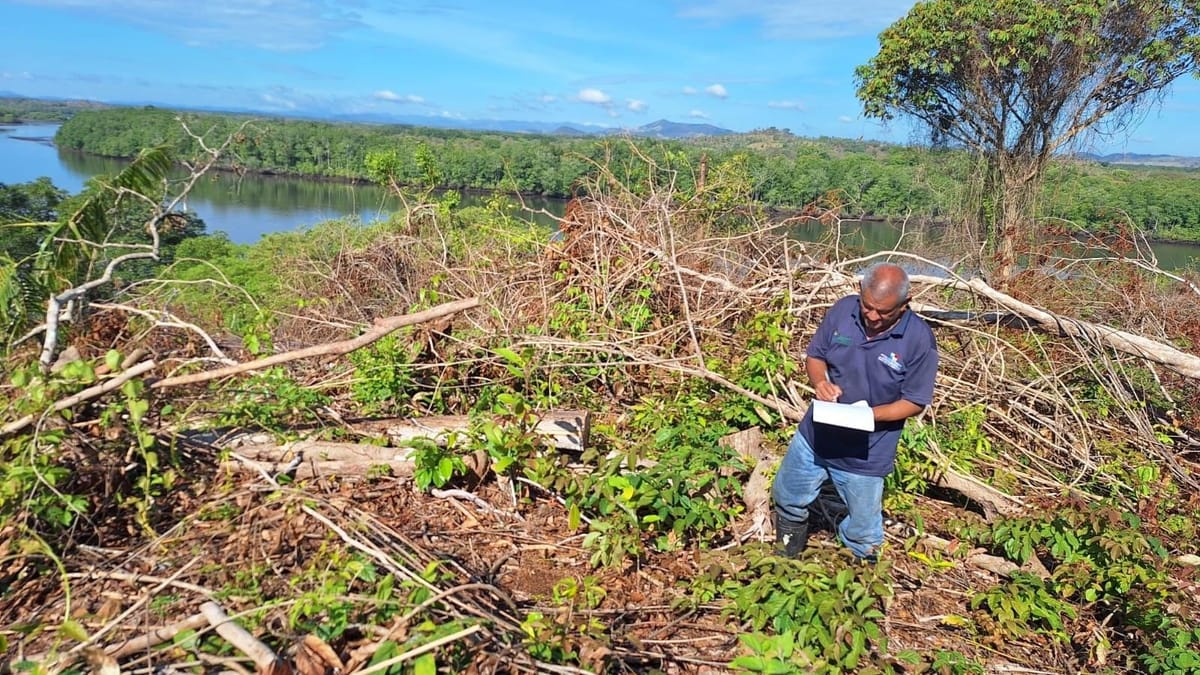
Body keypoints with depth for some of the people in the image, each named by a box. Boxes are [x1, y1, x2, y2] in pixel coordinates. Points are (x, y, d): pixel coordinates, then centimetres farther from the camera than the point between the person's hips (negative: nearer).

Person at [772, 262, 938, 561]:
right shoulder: (842, 310, -11)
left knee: (864, 535, 12)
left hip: (865, 454, -3)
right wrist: (820, 381, -21)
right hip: (815, 436, 4)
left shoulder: (919, 340, -20)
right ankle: (787, 555, 50)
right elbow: (814, 356, 2)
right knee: (786, 498, 22)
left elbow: (915, 401, -12)